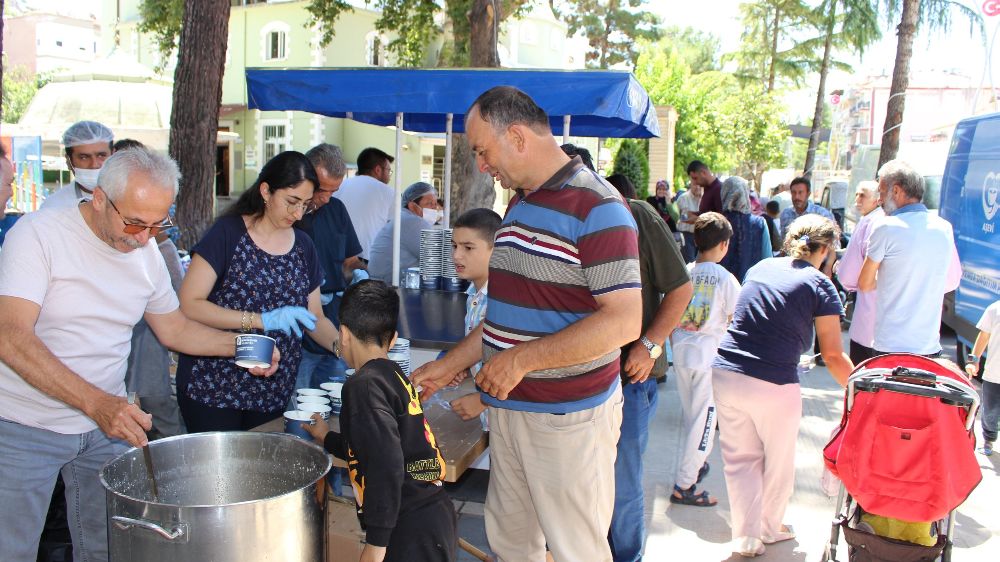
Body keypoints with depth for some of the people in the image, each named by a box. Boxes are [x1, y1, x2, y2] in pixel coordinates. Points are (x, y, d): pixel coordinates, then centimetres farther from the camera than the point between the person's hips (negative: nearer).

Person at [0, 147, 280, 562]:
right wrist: (96, 402, -36)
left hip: (107, 421, 5)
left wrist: (237, 345, -5)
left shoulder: (146, 252, 3)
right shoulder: (38, 234, -16)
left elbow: (173, 328, 13)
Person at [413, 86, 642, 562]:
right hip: (508, 407, 8)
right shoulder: (518, 205, 13)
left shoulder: (597, 208, -16)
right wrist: (450, 367, 15)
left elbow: (624, 321, -22)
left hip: (570, 416, -8)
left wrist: (522, 360, -21)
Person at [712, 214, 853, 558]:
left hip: (725, 375, 4)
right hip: (774, 386, -4)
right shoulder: (819, 285, -3)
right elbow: (833, 356, -4)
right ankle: (770, 529, 37)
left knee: (740, 459, 16)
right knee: (778, 462, 20)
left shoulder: (760, 268, 11)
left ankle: (747, 538, 19)